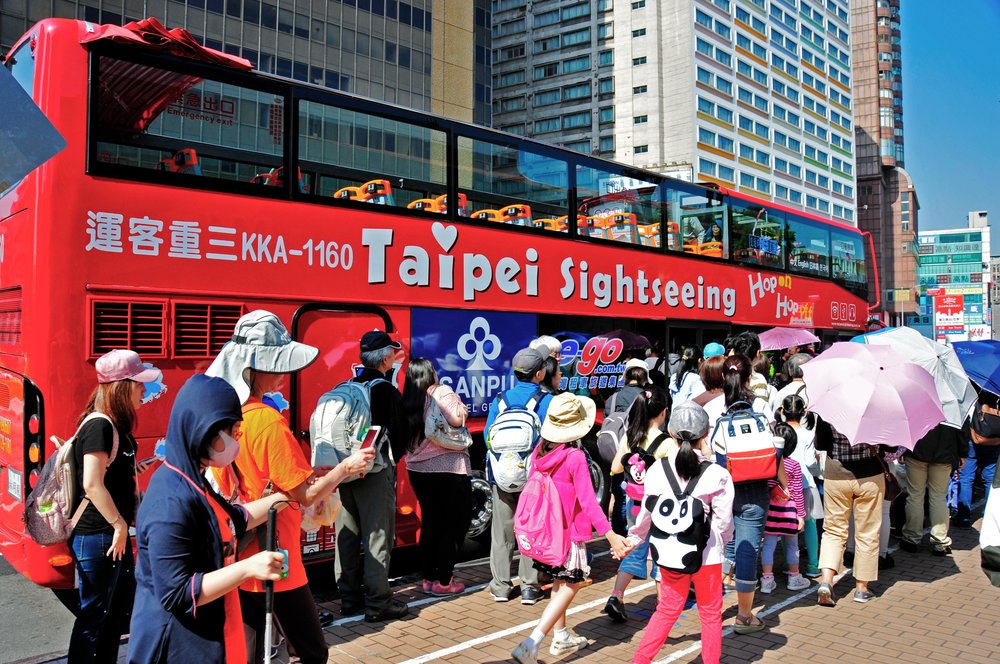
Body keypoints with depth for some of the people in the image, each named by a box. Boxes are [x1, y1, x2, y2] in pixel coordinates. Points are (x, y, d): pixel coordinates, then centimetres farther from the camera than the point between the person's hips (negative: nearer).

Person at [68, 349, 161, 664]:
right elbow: (92, 484, -25)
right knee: (94, 616, 2)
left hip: (115, 534, 10)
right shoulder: (99, 426, -19)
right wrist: (119, 525, -20)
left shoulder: (115, 426, 10)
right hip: (97, 537, -10)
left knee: (120, 610, 19)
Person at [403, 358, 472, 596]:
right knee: (457, 523, 4)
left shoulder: (408, 400, 8)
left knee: (430, 523, 16)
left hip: (418, 469, 7)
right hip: (448, 469, -6)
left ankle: (429, 578, 20)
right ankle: (444, 581, 4)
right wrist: (461, 407, -4)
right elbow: (457, 419, -24)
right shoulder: (441, 392, -9)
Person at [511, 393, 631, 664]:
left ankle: (561, 637, 36)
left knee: (560, 582, 23)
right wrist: (610, 535, -24)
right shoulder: (575, 457, -21)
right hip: (569, 532, -7)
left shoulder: (540, 450, -2)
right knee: (570, 586, 1)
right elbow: (588, 502, -24)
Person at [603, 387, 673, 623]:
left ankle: (616, 597, 3)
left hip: (635, 504, 4)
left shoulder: (629, 438, -3)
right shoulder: (667, 443, -17)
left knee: (635, 551, 15)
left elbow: (615, 468, 4)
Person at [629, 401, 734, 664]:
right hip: (706, 551, -3)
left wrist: (634, 538, 17)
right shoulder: (717, 474, -11)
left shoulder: (658, 470, -6)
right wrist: (722, 543, 13)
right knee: (710, 612, 16)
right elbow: (723, 520, -7)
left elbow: (647, 512, 1)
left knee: (668, 608, 19)